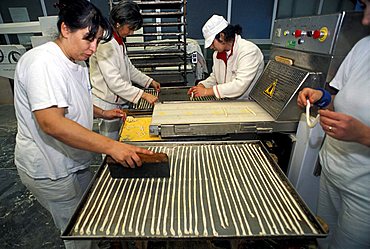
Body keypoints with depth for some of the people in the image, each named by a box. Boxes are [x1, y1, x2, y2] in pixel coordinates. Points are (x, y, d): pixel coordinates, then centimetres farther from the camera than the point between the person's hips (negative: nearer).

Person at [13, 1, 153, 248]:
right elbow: (50, 122, -36)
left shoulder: (77, 63, 7)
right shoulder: (42, 63, -24)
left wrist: (101, 113, 7)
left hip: (75, 161, 9)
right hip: (51, 171, -9)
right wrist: (111, 146, -41)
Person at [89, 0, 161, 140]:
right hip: (107, 104, -9)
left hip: (119, 101, 9)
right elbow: (114, 82, -27)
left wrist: (150, 82, 12)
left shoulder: (119, 42, 8)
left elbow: (129, 68, 18)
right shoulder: (104, 44, -22)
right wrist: (143, 95, -27)